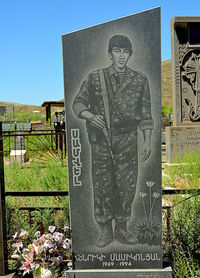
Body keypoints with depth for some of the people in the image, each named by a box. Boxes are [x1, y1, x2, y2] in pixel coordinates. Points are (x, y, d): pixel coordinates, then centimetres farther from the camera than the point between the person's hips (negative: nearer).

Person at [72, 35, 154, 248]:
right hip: (101, 142, -1)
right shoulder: (94, 78, 4)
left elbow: (145, 114, 8)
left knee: (126, 186, 5)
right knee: (102, 186, 3)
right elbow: (78, 103, 5)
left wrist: (147, 141, 3)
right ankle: (105, 230, 18)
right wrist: (90, 116, -16)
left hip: (128, 143, 1)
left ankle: (121, 229, 22)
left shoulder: (140, 80, 7)